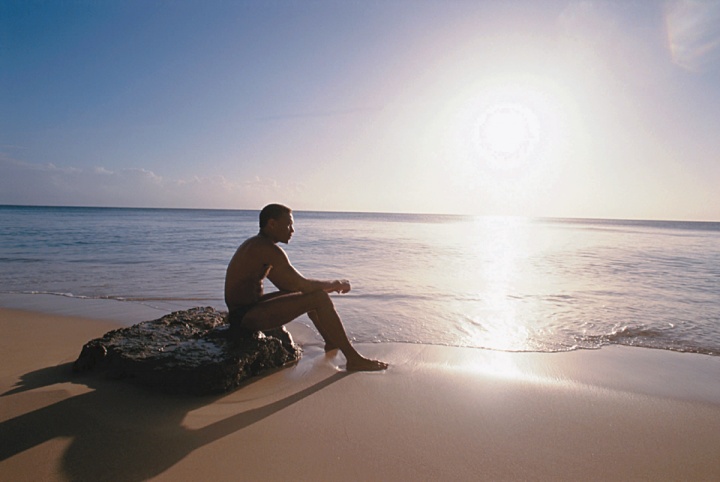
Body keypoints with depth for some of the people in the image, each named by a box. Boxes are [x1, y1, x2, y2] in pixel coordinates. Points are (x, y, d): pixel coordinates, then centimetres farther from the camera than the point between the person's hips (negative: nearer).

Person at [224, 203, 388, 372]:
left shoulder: (255, 245, 14)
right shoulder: (268, 249, -19)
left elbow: (286, 285, 17)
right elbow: (302, 284, -23)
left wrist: (326, 286, 10)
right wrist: (336, 284, -6)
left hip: (243, 311, 11)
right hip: (246, 316, -11)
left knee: (312, 293, 19)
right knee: (320, 298, -16)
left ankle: (332, 342, 30)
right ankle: (354, 359, -10)